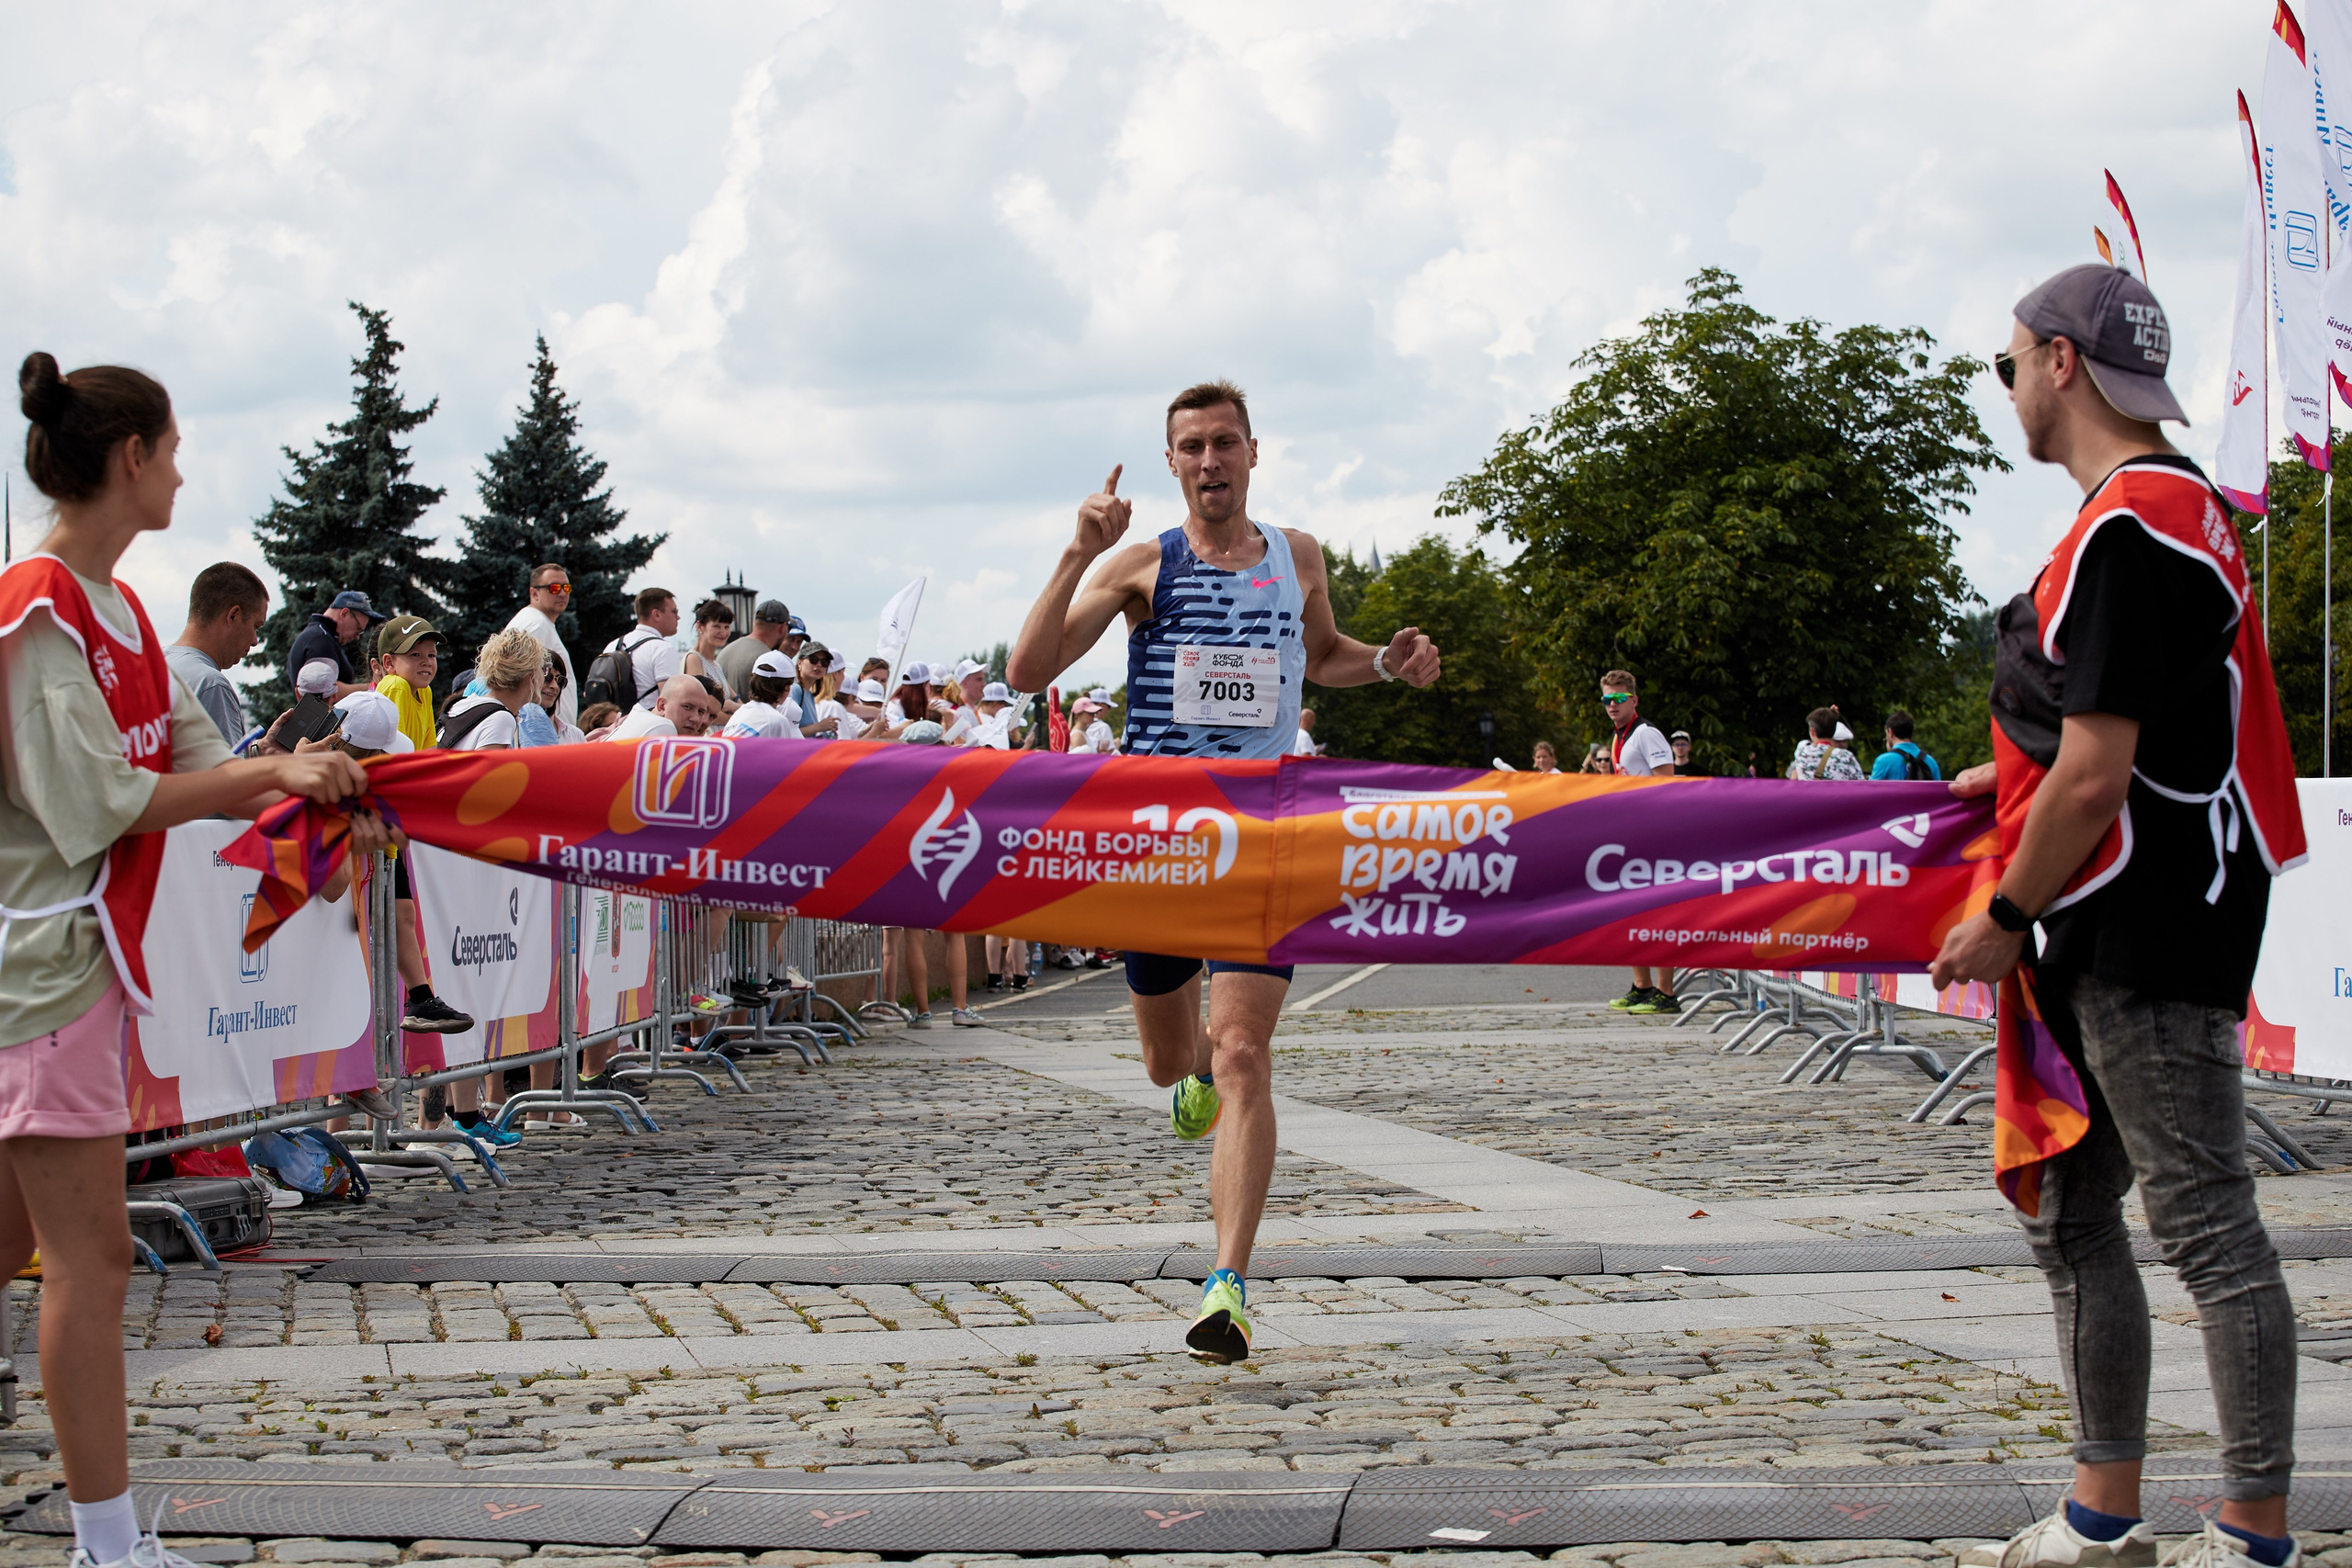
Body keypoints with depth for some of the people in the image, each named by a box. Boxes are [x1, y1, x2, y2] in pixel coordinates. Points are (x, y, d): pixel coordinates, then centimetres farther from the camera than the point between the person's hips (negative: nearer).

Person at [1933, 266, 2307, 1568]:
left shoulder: (2127, 528, -18)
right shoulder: (2175, 502, 16)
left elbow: (2096, 778, -21)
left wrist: (2005, 917, -12)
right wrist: (2018, 775, 23)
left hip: (2151, 926, -11)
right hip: (2121, 930, 11)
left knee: (2206, 1226, -5)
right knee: (2069, 1215, 14)